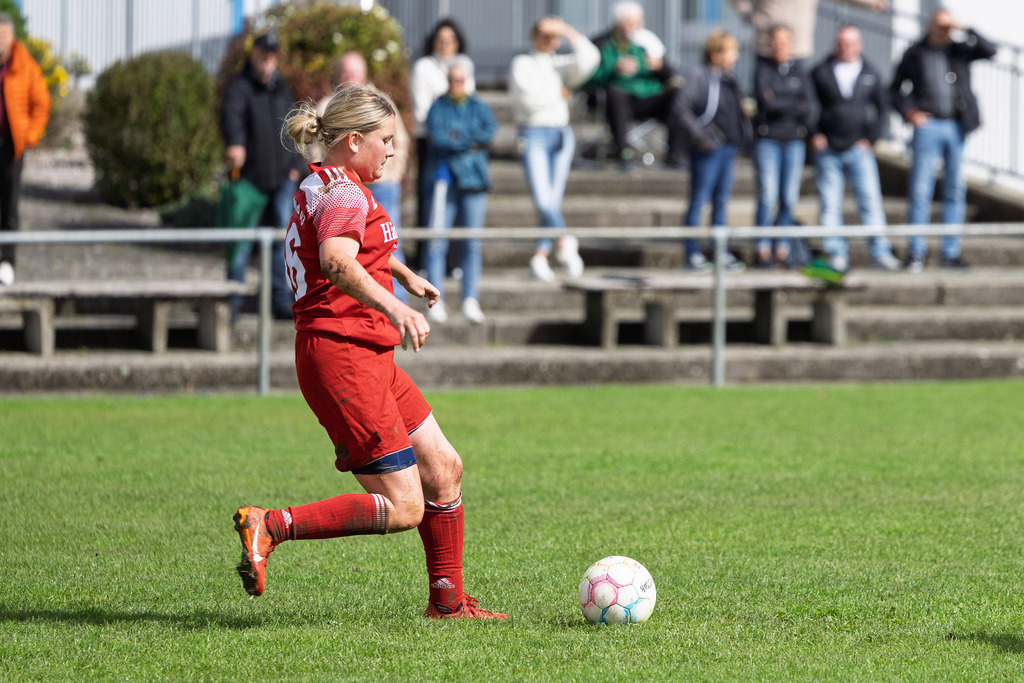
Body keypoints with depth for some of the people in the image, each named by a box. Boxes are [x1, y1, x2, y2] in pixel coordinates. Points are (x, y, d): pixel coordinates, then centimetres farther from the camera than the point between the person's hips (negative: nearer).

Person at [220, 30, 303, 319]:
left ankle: (281, 302, 9)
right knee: (241, 242, -4)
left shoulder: (282, 87, 15)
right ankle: (233, 300, 3)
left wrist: (294, 164, 16)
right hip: (249, 176, -5)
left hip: (282, 177, 5)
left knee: (282, 241, 4)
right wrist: (234, 143, -48)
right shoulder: (240, 86, -7)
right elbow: (231, 113, -28)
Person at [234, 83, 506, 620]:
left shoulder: (319, 188, 19)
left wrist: (405, 274, 55)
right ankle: (270, 526, -14)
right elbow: (337, 262, -35)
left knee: (443, 468, 13)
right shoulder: (345, 193, -13)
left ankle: (448, 601, 22)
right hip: (343, 357, -10)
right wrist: (392, 308, -47)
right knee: (402, 509, -12)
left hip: (369, 360, 10)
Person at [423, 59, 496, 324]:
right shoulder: (438, 107, 6)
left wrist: (456, 137, -9)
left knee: (472, 243, -1)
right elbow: (437, 137, -10)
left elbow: (490, 131, -6)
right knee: (437, 243, -8)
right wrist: (471, 142, -8)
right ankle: (436, 301, -5)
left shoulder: (478, 107, 12)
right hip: (444, 179, -2)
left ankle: (471, 301, 1)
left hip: (472, 181, 2)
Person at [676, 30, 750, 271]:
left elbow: (739, 111, 23)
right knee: (699, 201, -2)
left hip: (729, 149, 7)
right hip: (709, 150, -7)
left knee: (722, 201, 11)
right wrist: (699, 136, -19)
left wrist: (744, 135, 9)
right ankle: (692, 253, 3)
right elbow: (683, 108, -16)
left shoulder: (730, 79, 12)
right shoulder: (700, 78, -10)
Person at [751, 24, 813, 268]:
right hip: (767, 139, -3)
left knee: (789, 199, 0)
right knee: (768, 197, -10)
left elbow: (806, 111, 2)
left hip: (794, 140, 3)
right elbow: (765, 102, -10)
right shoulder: (763, 69, 3)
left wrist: (778, 103, -8)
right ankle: (762, 250, -7)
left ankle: (783, 250, 5)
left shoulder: (799, 71, 11)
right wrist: (794, 105, -4)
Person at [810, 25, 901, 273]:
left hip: (859, 149, 0)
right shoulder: (820, 73, 5)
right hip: (827, 150, 0)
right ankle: (836, 254, 4)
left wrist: (870, 138, 2)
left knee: (871, 201, -8)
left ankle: (880, 252, -7)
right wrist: (814, 134, -2)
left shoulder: (871, 75, 9)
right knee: (830, 204, -1)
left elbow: (880, 109, 13)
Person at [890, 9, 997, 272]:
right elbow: (896, 89, 8)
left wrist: (966, 31, -13)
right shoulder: (915, 54, 4)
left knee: (955, 191, 4)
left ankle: (951, 253, 9)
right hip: (928, 125, -2)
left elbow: (989, 51, -7)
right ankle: (915, 253, -2)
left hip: (957, 128, 2)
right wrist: (908, 112, -7)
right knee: (920, 191, -6)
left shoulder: (960, 50, 8)